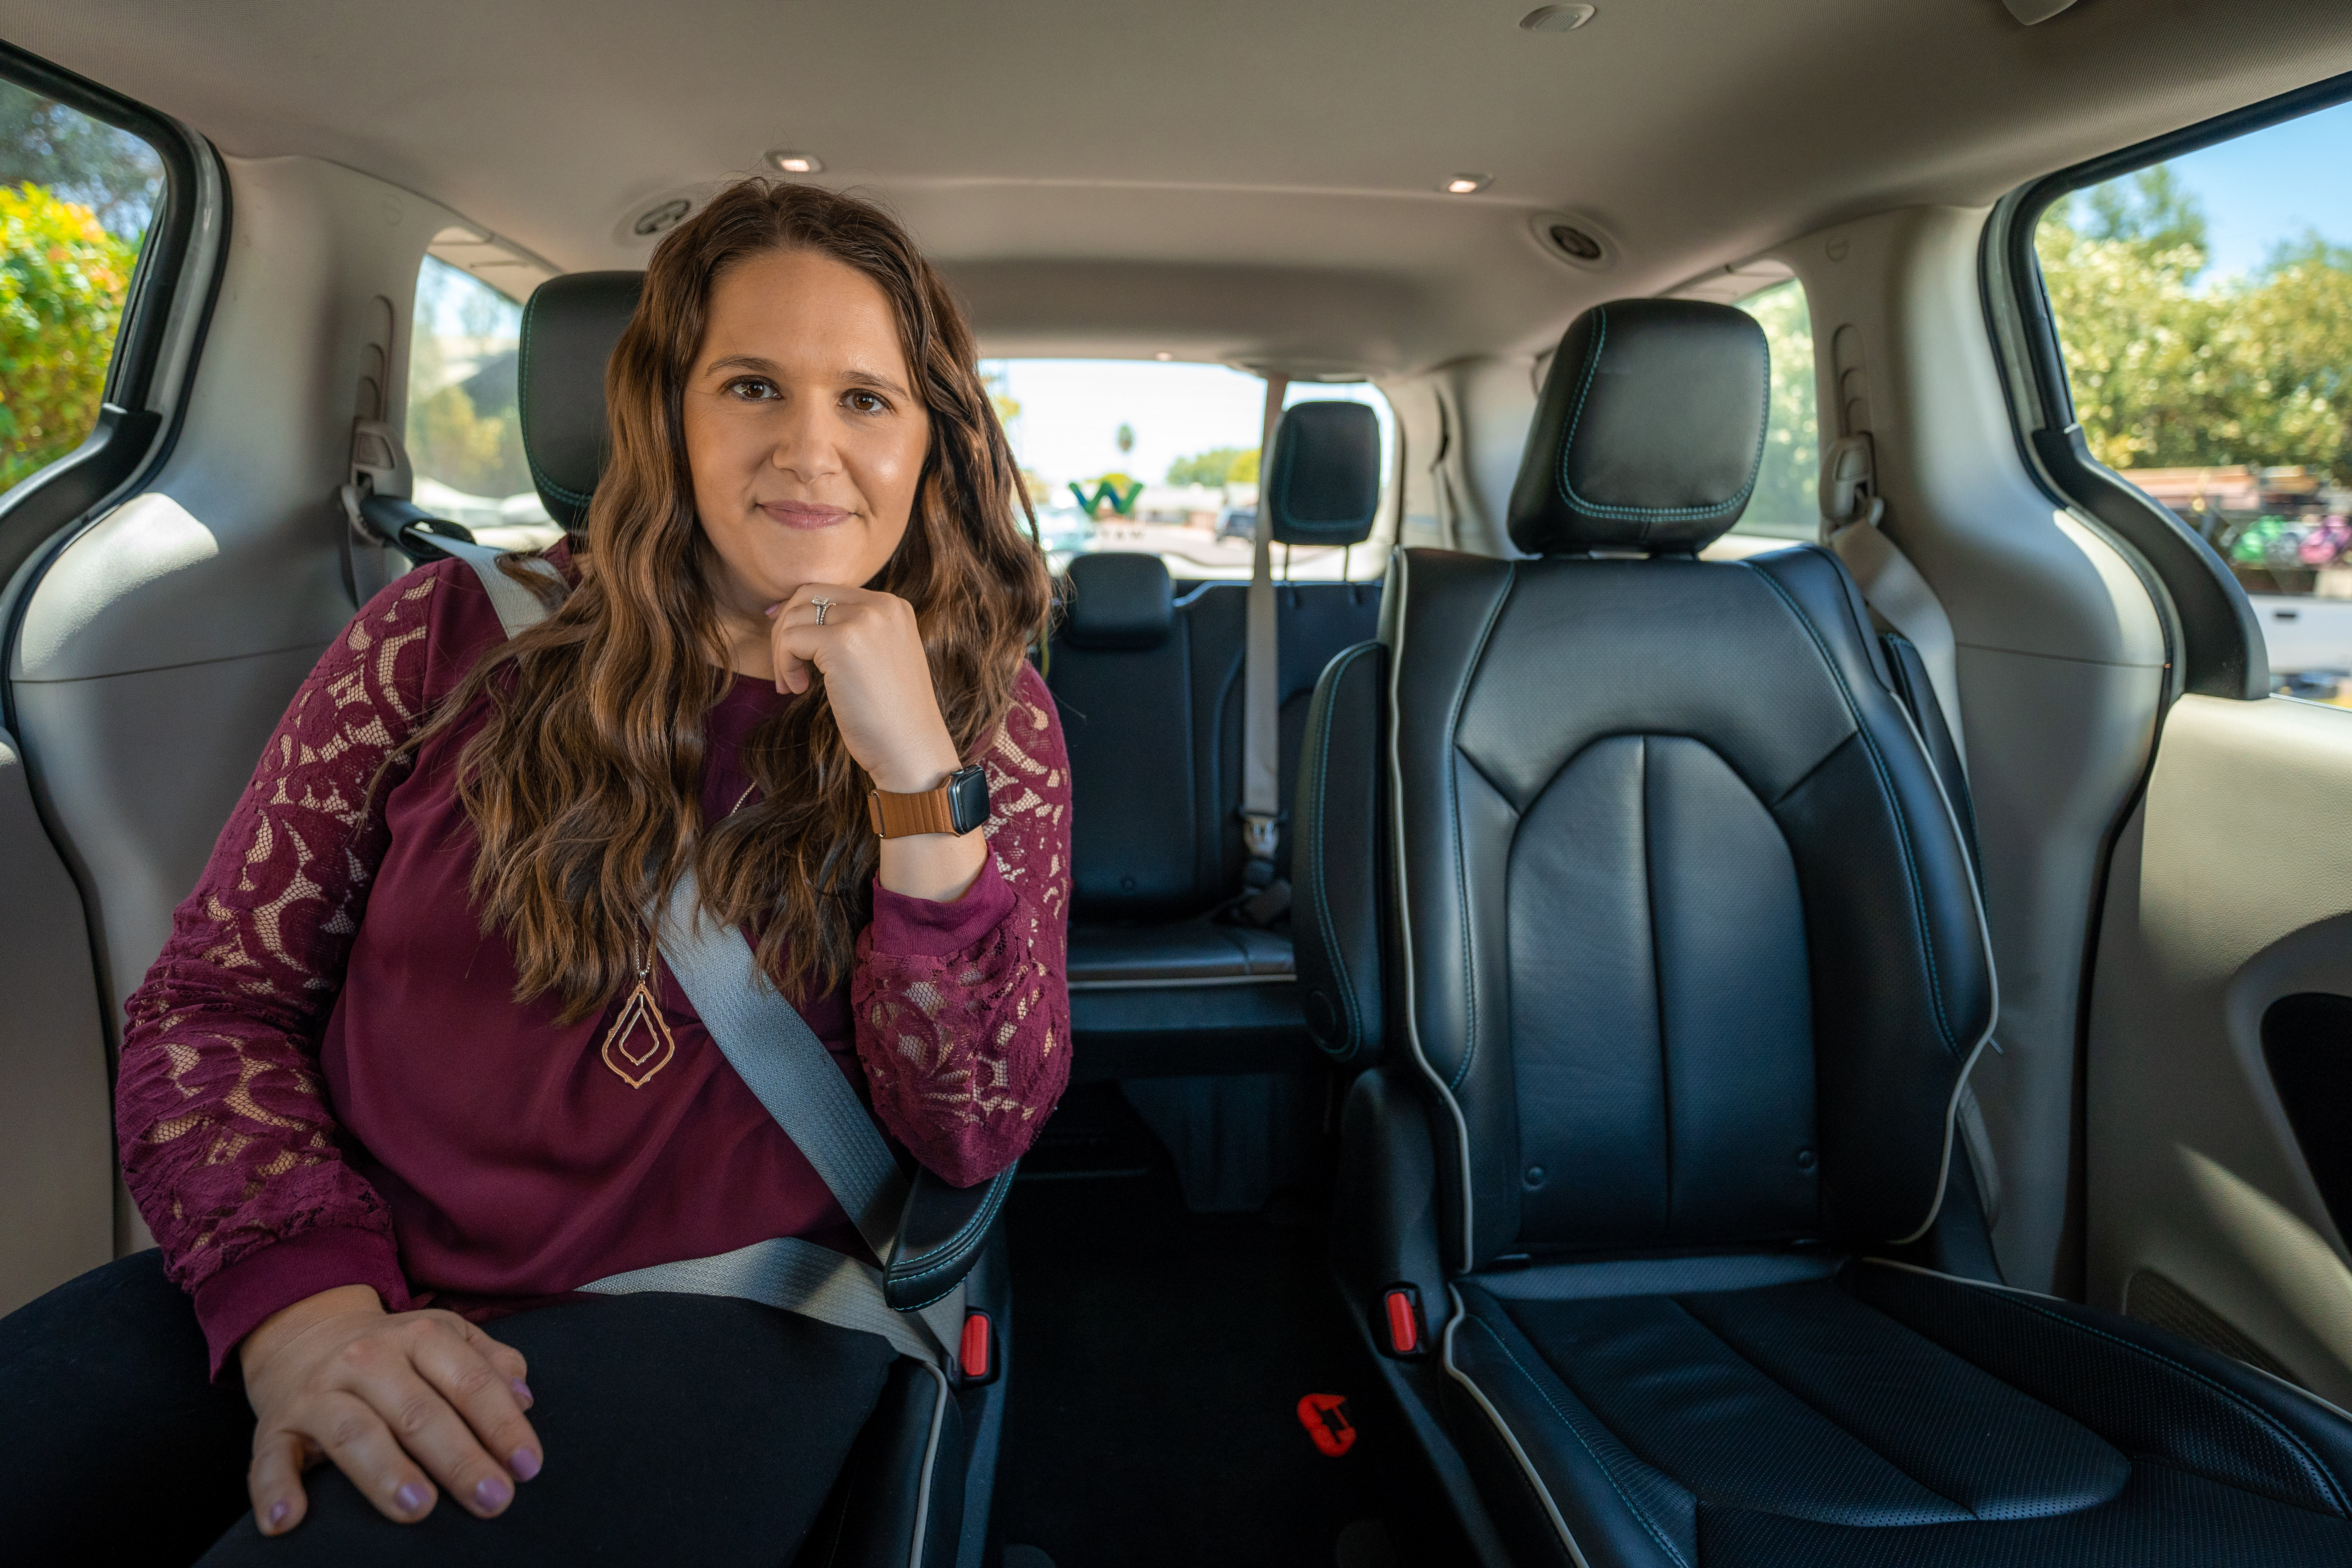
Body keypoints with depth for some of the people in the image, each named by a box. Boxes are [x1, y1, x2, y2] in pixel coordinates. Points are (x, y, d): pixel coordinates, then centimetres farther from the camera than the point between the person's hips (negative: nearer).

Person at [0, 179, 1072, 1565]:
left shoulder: (991, 718, 1)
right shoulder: (456, 635, 3)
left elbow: (973, 1134, -7)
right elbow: (213, 997, 4)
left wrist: (922, 783, -20)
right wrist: (303, 1297, -14)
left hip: (714, 1310, -2)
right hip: (345, 1279, 3)